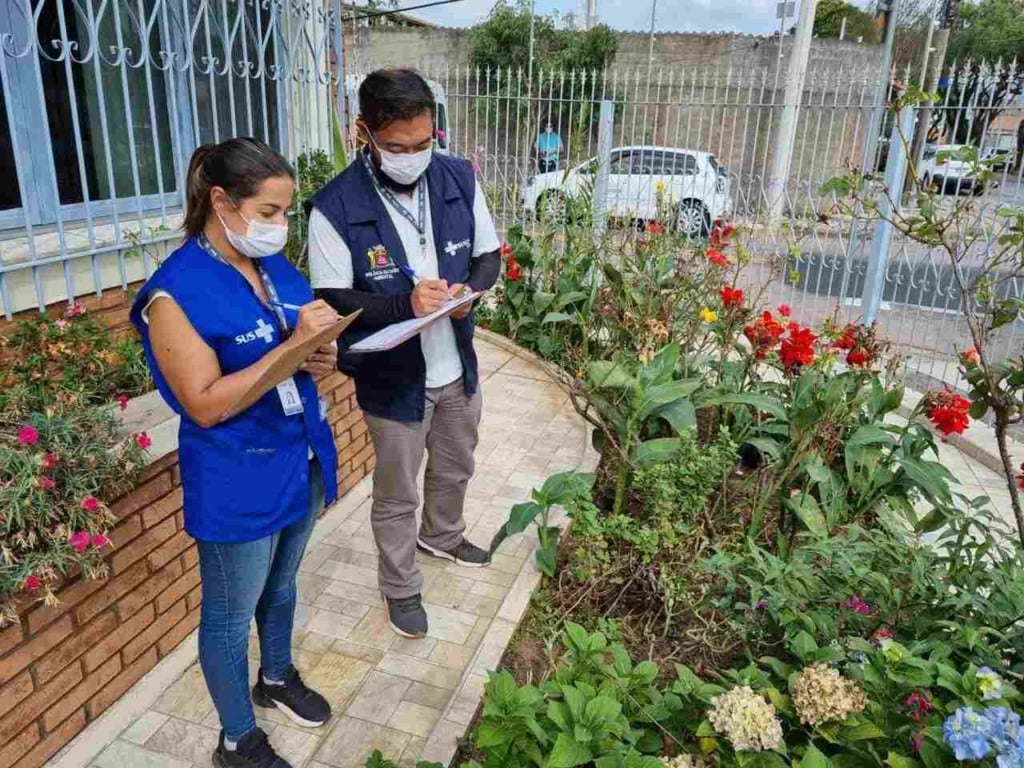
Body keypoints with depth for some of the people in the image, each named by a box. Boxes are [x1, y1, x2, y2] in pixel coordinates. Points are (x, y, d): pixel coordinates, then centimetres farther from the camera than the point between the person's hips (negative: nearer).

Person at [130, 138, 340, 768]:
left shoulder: (275, 264, 2)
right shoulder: (177, 290, -20)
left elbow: (308, 347, 14)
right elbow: (205, 405, -23)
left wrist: (323, 358, -10)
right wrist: (291, 346, -28)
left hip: (301, 457, 7)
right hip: (238, 479, -7)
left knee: (282, 585, 26)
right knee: (232, 613, 13)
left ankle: (278, 676, 51)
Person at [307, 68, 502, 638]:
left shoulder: (460, 179, -8)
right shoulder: (336, 208, -21)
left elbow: (490, 254, 2)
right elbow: (331, 301, -16)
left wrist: (469, 289, -20)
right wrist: (404, 304, -31)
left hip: (458, 368, 5)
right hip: (393, 378, -4)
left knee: (455, 469, 27)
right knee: (397, 495, 14)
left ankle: (442, 536, 57)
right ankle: (401, 587, 39)